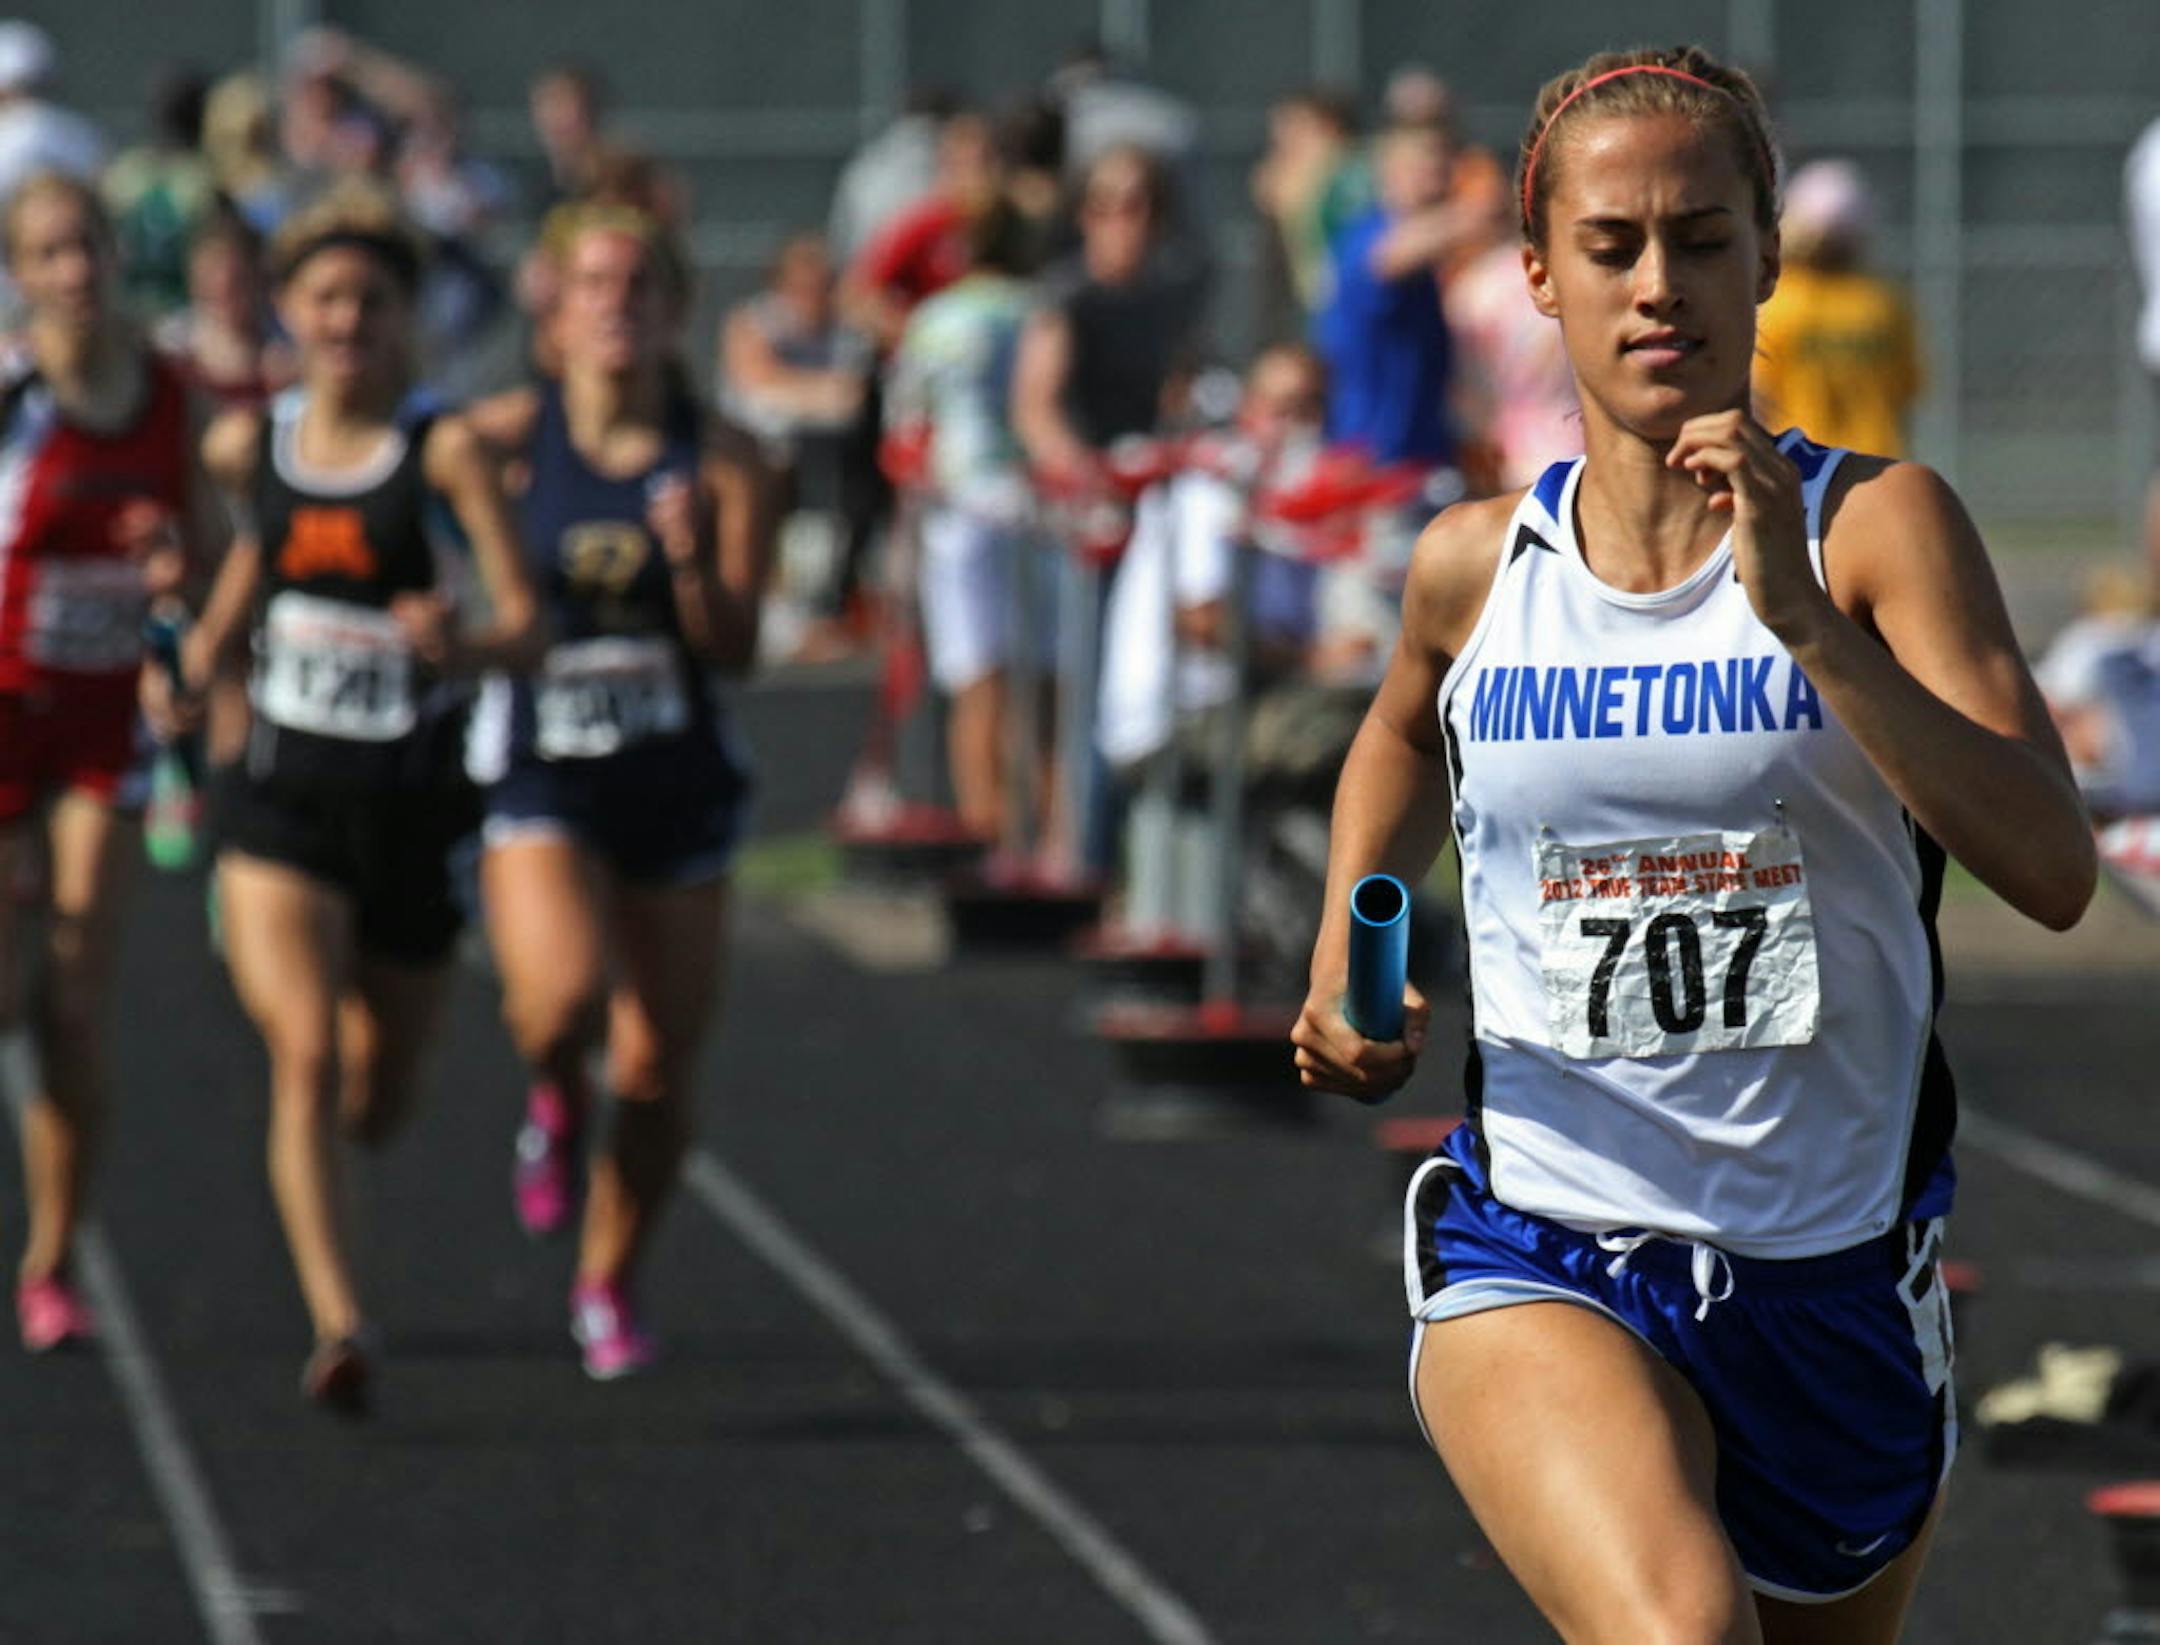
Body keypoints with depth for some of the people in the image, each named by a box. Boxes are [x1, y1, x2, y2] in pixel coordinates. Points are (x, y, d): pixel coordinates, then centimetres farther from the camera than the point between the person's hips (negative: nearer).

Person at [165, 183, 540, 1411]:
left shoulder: (447, 452, -10)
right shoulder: (250, 446, 2)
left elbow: (525, 625, -17)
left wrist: (460, 646, -38)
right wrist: (210, 641, 10)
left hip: (414, 807, -1)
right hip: (282, 800, 1)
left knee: (376, 1108, 11)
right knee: (307, 1054, -21)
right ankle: (338, 1326, -21)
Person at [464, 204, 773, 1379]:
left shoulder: (719, 464, -3)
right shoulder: (508, 437, -5)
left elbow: (736, 649, -8)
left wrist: (692, 563, -25)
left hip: (677, 788, 2)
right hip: (541, 777, -2)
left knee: (656, 1070, 5)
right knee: (561, 998, -28)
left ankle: (610, 1283, 29)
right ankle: (555, 1100, 10)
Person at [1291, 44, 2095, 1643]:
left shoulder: (1876, 524, -5)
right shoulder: (1479, 565, 3)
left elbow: (2053, 869, -17)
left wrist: (1802, 616, -24)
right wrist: (1344, 970, 11)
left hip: (1835, 1274, 1)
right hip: (1542, 1260, -1)